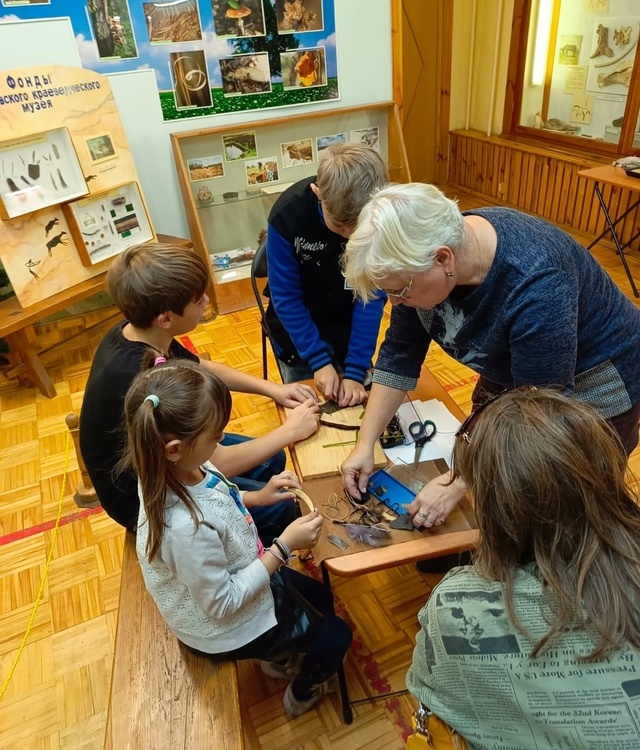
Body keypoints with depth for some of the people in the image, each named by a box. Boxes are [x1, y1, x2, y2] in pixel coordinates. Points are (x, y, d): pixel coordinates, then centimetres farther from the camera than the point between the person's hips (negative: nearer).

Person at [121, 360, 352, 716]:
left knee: (320, 596, 27)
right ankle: (303, 693, 45)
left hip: (237, 578, 7)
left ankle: (280, 658, 53)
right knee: (336, 636, 15)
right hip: (227, 627, -7)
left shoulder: (175, 470, -20)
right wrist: (284, 546, -28)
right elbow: (223, 604, -29)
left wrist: (258, 496, -10)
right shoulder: (186, 527, -44)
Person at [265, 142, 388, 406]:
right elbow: (285, 297, -20)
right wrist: (318, 360, -22)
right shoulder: (288, 215, -29)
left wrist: (356, 369, -23)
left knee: (357, 400, 16)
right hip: (297, 327, -1)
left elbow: (372, 296, -20)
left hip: (351, 324, 1)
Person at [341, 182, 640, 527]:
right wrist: (365, 443, -14)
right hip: (510, 370, 6)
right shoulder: (425, 257, -20)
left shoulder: (538, 286, -39)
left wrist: (455, 484, -29)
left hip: (593, 382, -5)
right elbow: (399, 354, -12)